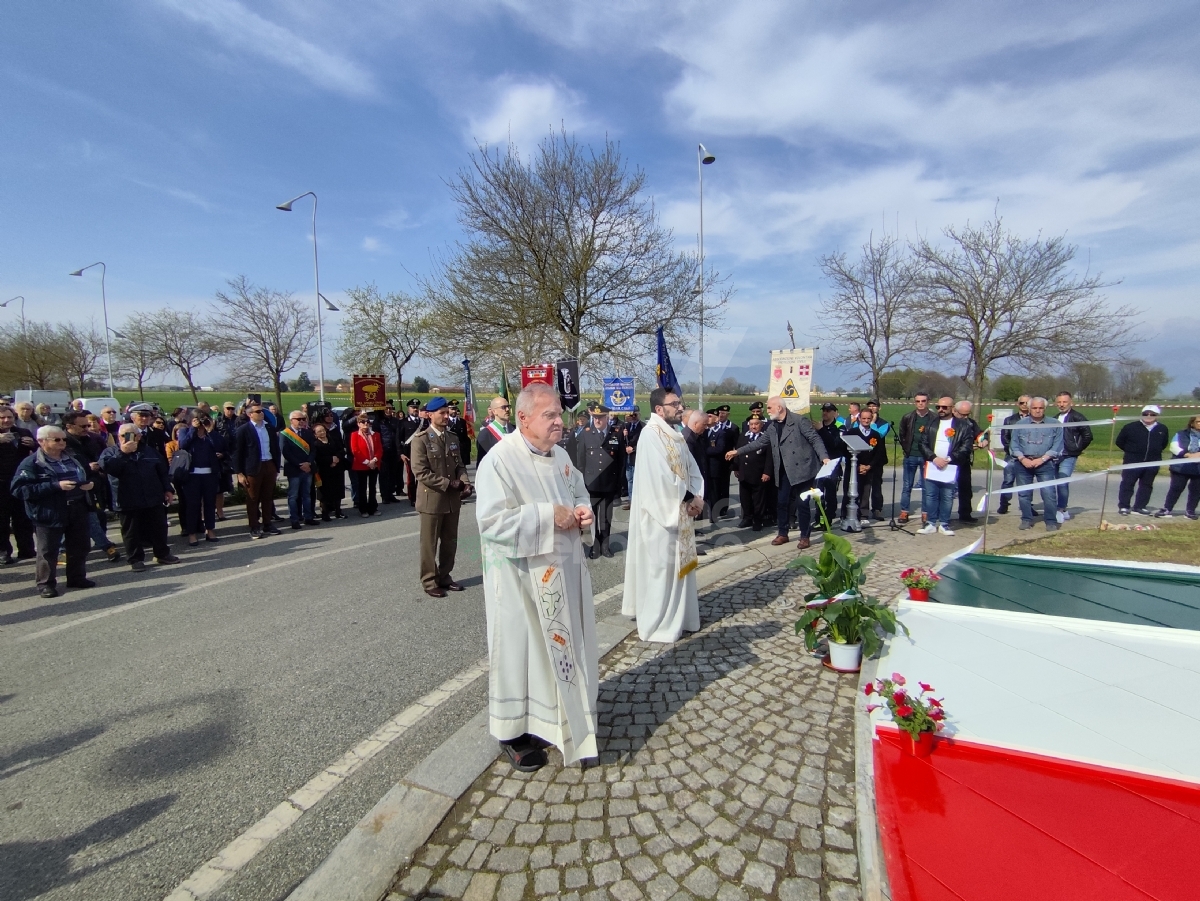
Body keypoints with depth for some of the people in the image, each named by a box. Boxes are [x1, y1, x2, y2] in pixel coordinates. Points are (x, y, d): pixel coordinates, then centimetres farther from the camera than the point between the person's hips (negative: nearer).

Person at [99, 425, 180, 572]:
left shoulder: (150, 452, 10)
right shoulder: (110, 452, 1)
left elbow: (162, 472, 14)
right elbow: (106, 467, -21)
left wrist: (167, 489, 9)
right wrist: (122, 452, -25)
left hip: (154, 499, 3)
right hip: (129, 501, -3)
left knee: (159, 528, 11)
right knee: (131, 531, 5)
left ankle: (163, 554, 26)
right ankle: (136, 559, 18)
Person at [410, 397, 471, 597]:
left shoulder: (453, 438, 9)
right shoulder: (421, 440, -10)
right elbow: (421, 473, -16)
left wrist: (464, 483, -8)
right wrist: (448, 483, -16)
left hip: (452, 499, 6)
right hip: (432, 499, -6)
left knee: (450, 542, 13)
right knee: (430, 543, 6)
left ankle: (445, 577, 28)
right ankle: (430, 581, 19)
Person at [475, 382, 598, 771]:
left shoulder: (560, 456, 6)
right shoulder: (500, 459, -18)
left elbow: (579, 493, 18)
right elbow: (493, 521, -23)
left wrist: (583, 511, -5)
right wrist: (547, 515, -24)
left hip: (562, 571, 8)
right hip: (522, 577, -7)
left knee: (561, 644, 18)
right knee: (522, 649, 7)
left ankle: (555, 717, 40)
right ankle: (515, 732, 28)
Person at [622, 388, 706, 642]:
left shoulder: (675, 435, 11)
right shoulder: (651, 434, -18)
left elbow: (692, 468, 10)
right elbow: (661, 476, -25)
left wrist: (697, 496, -6)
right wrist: (689, 497, -14)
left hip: (681, 511, 9)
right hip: (661, 513, -9)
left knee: (678, 562, 17)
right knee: (660, 567, 0)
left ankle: (678, 616, 30)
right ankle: (658, 624, 13)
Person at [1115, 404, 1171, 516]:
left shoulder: (1162, 429, 3)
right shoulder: (1130, 427, -7)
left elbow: (1164, 444, 18)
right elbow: (1120, 442, 3)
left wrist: (1153, 452, 9)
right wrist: (1131, 451, 6)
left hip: (1152, 463, 4)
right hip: (1132, 462, -4)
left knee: (1146, 485, 11)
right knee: (1127, 484, -2)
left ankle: (1140, 507, 21)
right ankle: (1123, 506, 5)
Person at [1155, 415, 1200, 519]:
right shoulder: (1182, 434, 3)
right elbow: (1174, 447, -6)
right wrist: (1188, 455, -19)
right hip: (1181, 467, -2)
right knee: (1176, 488, 1)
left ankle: (1191, 510, 16)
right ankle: (1167, 509, 7)